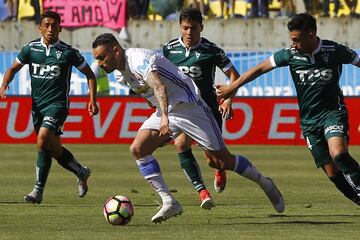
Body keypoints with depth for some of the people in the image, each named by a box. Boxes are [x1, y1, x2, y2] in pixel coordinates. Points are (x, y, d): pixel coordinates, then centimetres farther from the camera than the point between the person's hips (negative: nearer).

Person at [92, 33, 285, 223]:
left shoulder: (138, 60, -24)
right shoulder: (123, 71, 7)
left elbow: (159, 86, -40)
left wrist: (164, 117, -55)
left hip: (187, 105, -9)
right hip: (165, 112, 9)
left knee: (222, 161, -4)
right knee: (137, 149, -12)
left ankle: (266, 185, 19)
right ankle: (169, 202, -12)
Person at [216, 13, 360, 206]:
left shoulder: (335, 51, -9)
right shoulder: (290, 54, -3)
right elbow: (260, 68, 7)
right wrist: (232, 87, 11)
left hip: (332, 112, -3)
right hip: (309, 121, 3)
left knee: (338, 154, -31)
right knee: (332, 173, -4)